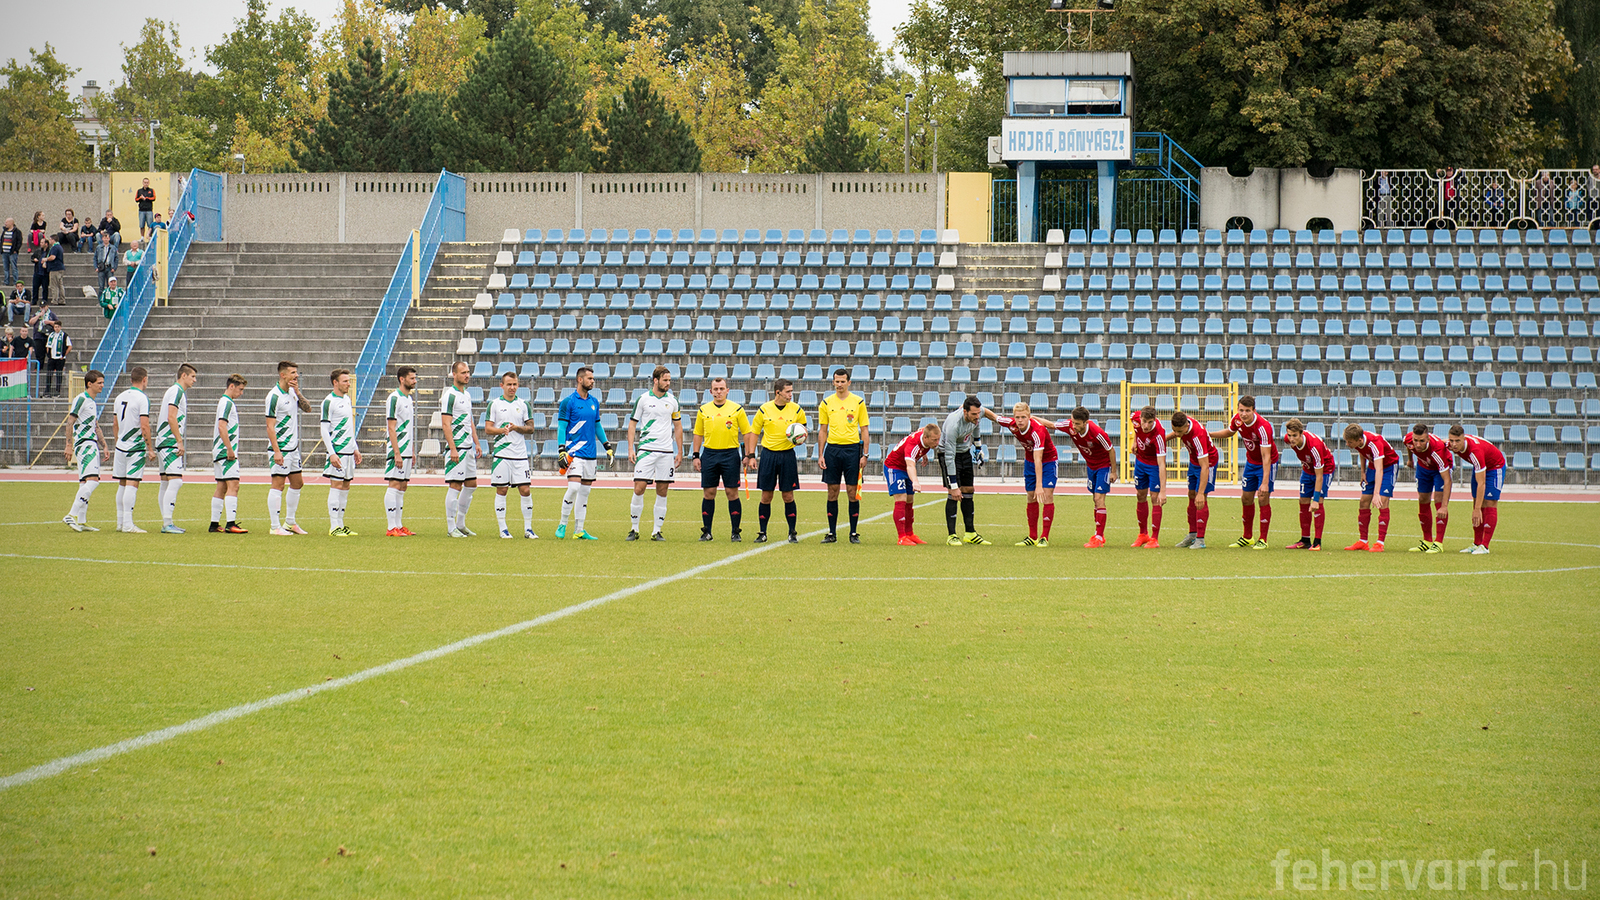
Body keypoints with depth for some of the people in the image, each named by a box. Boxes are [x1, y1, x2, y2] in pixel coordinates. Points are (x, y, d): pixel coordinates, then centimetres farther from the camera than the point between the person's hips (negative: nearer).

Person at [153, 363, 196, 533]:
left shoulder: (176, 391, 21)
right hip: (170, 443, -11)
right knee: (175, 481, -15)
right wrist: (180, 441, -18)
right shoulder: (176, 391, -9)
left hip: (164, 443, 11)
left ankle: (166, 524, 11)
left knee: (166, 483, 10)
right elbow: (171, 417, -18)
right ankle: (167, 523, -19)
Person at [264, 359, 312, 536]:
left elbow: (307, 408, 10)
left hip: (293, 447, 9)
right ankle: (275, 527, -4)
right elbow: (270, 426, -17)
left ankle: (290, 522, 26)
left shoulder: (292, 392, 10)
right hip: (281, 448, -9)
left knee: (297, 483, 15)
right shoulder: (274, 396, -15)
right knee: (278, 485, -7)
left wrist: (298, 393, -6)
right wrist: (276, 451, -23)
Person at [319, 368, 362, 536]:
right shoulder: (329, 402, -10)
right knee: (336, 485, -7)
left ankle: (340, 524, 13)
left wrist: (355, 448, 21)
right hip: (337, 451, -8)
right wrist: (332, 453, -19)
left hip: (349, 451, 8)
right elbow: (324, 429, -13)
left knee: (346, 486, 9)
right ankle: (334, 527, -6)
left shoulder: (346, 399, 15)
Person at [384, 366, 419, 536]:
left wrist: (412, 452, 18)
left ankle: (399, 525, 13)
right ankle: (392, 527, -8)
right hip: (397, 450, -9)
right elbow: (391, 428, -15)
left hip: (407, 451, 9)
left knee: (402, 487, 9)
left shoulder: (409, 399, 16)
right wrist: (397, 453, -20)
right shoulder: (394, 398, -11)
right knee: (395, 485, -8)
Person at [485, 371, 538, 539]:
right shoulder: (494, 404, 4)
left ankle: (528, 528, 6)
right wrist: (502, 430, -18)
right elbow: (488, 428, 1)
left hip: (520, 454, 2)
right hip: (501, 454, -2)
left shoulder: (524, 404, 9)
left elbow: (530, 428, 9)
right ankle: (503, 528, 7)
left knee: (525, 490, -2)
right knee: (501, 490, 0)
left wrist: (517, 428, -10)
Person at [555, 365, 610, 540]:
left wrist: (608, 446, 18)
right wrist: (561, 450, -13)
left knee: (585, 491, 7)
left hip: (590, 453, 6)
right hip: (574, 452, -6)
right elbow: (561, 427, -6)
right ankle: (562, 525, -4)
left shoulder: (594, 402, 13)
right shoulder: (568, 402, -5)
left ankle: (579, 530, 11)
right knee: (574, 487, -17)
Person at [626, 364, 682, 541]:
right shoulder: (643, 399, 1)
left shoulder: (672, 401, 8)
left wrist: (680, 452, 12)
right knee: (639, 488, -8)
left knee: (662, 491, 1)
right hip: (645, 450, -2)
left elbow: (678, 427, 16)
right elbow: (632, 423, 5)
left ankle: (656, 531, 7)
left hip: (666, 452, 2)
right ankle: (634, 529, 3)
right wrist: (631, 448, -4)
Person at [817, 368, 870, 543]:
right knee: (832, 492, 2)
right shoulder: (826, 403, 7)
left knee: (853, 492, 0)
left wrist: (864, 455, -3)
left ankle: (854, 533, 6)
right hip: (832, 448, 1)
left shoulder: (858, 402, 2)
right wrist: (820, 455, 3)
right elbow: (823, 431, 10)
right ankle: (832, 533, 8)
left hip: (852, 448, -1)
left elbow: (864, 430, 4)